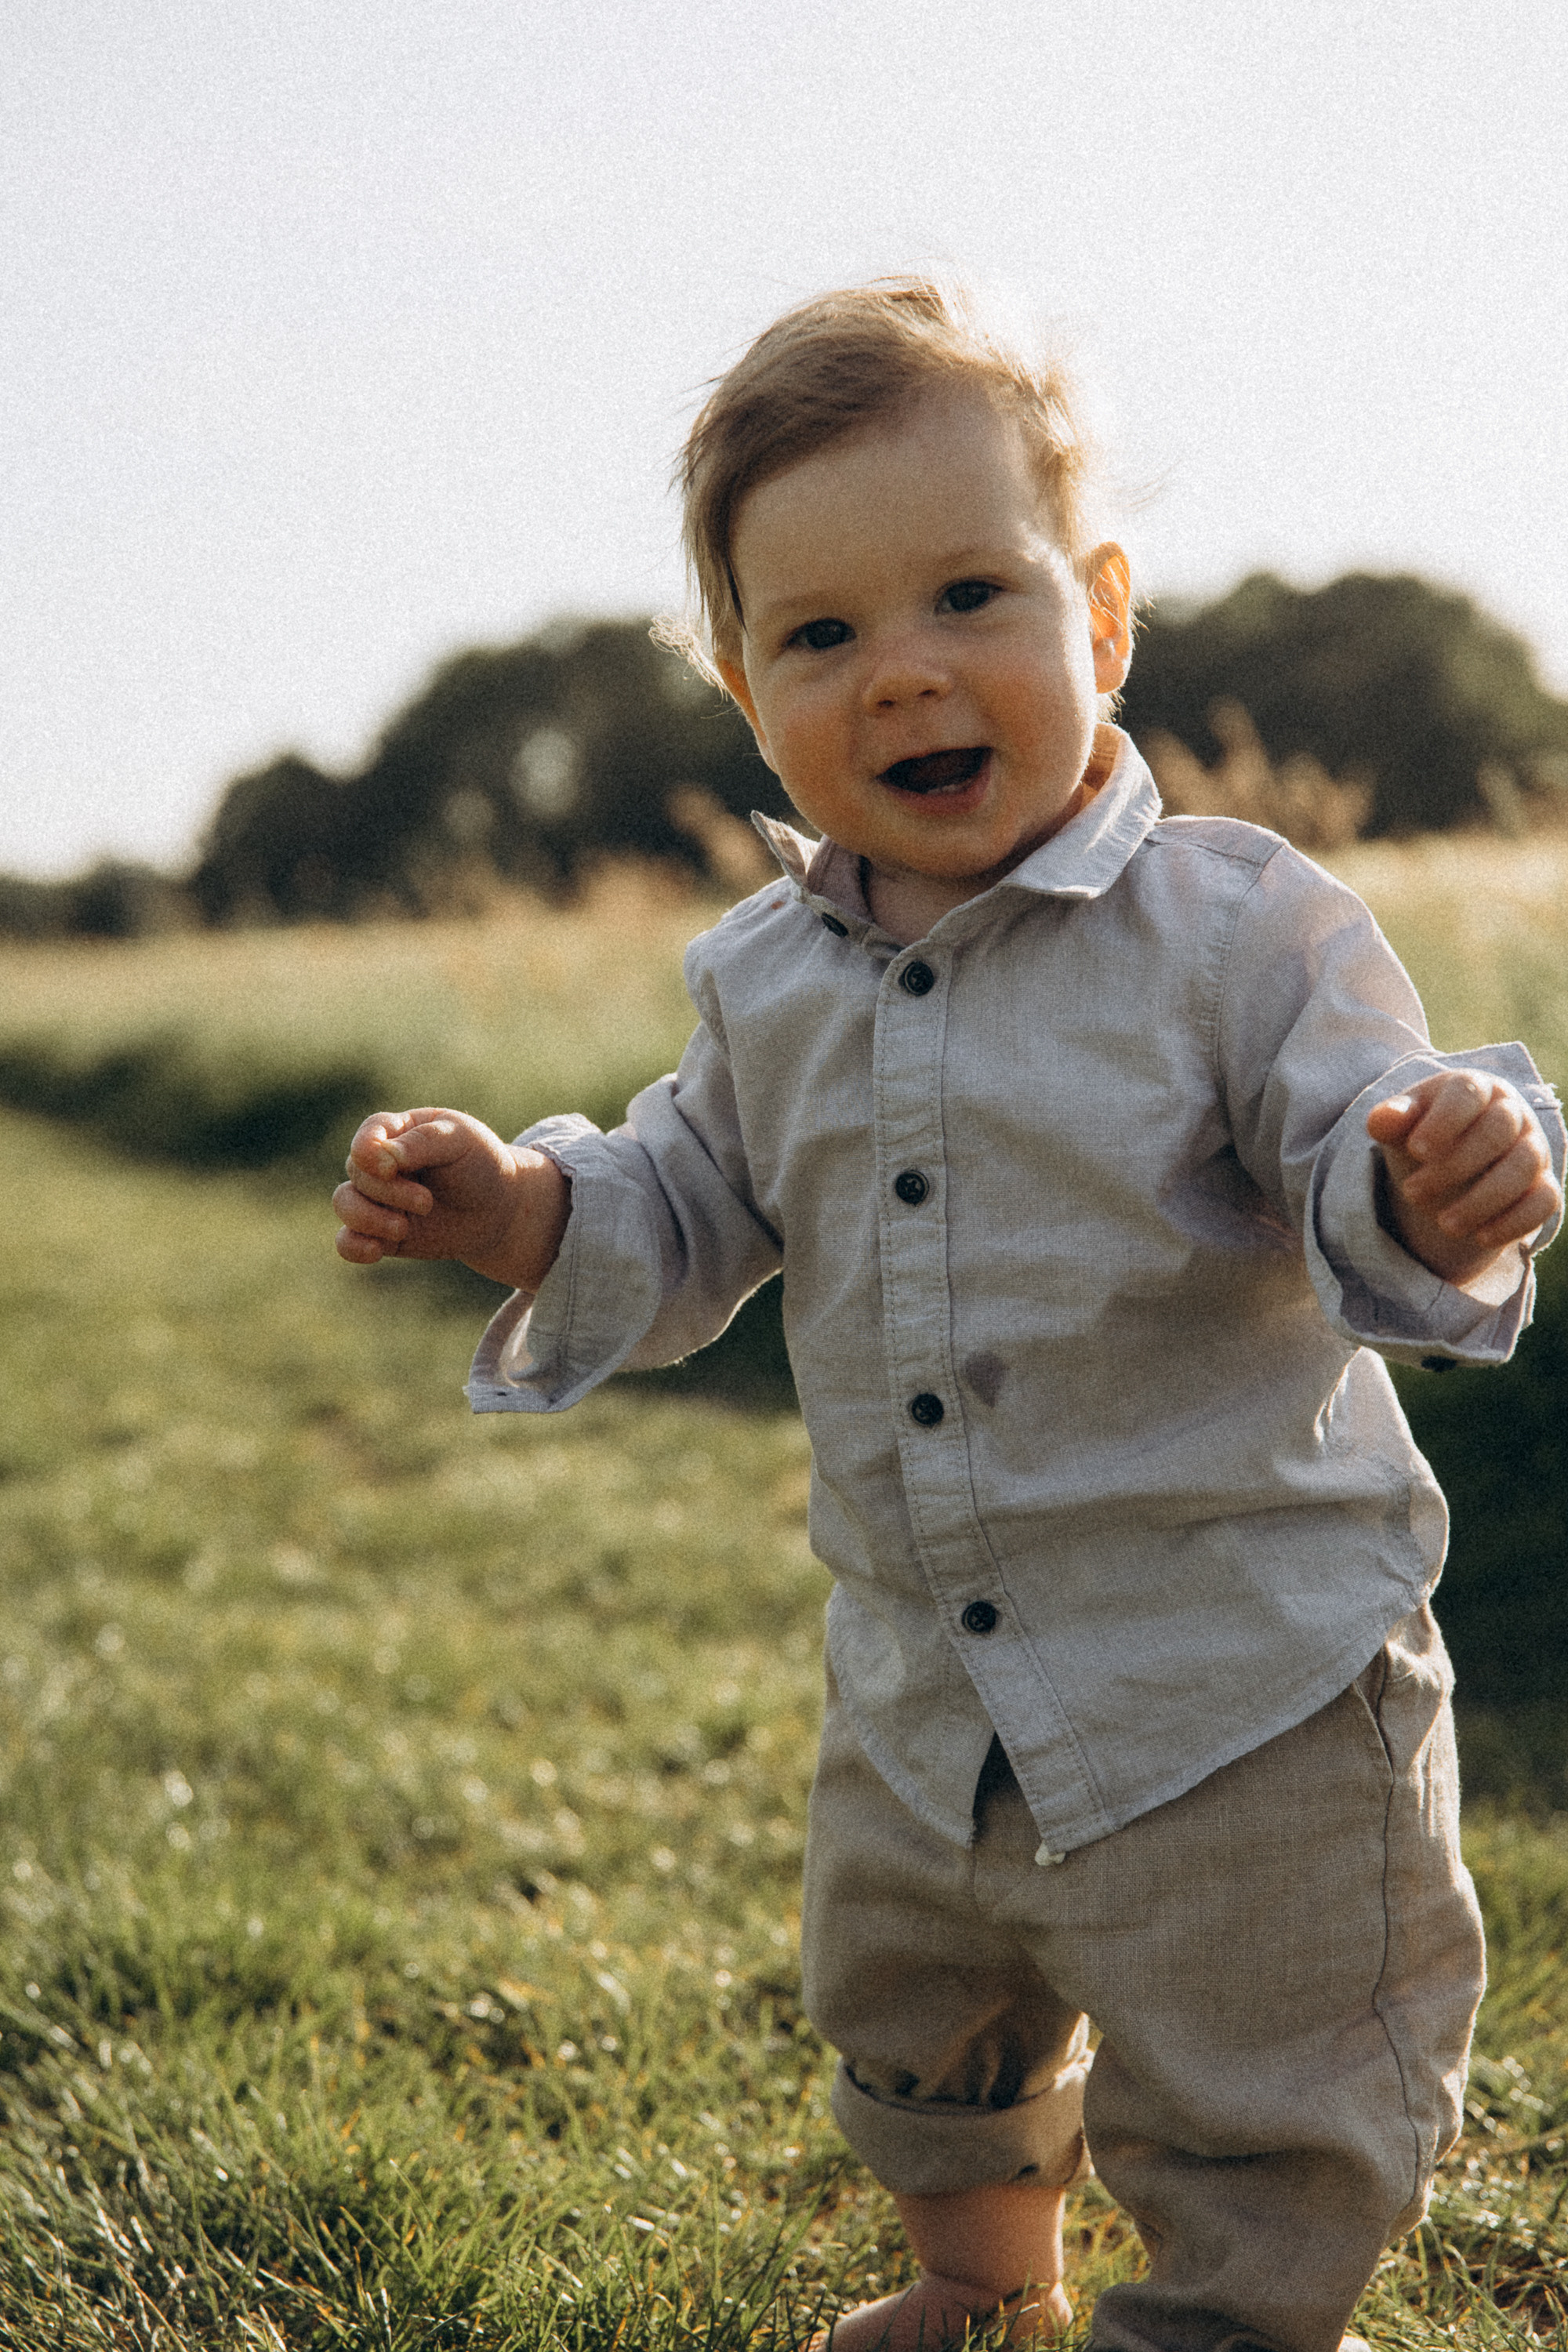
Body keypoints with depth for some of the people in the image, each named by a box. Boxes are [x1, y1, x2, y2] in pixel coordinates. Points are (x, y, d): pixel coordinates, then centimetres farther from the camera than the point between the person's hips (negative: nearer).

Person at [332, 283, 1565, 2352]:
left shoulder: (1239, 926, -15)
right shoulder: (769, 985, 0)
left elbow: (1362, 1189, -19)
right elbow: (694, 1212, 12)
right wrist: (526, 1214, -7)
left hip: (1245, 1692, -6)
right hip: (921, 1707, 6)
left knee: (1248, 2116, 7)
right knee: (906, 2033, 28)